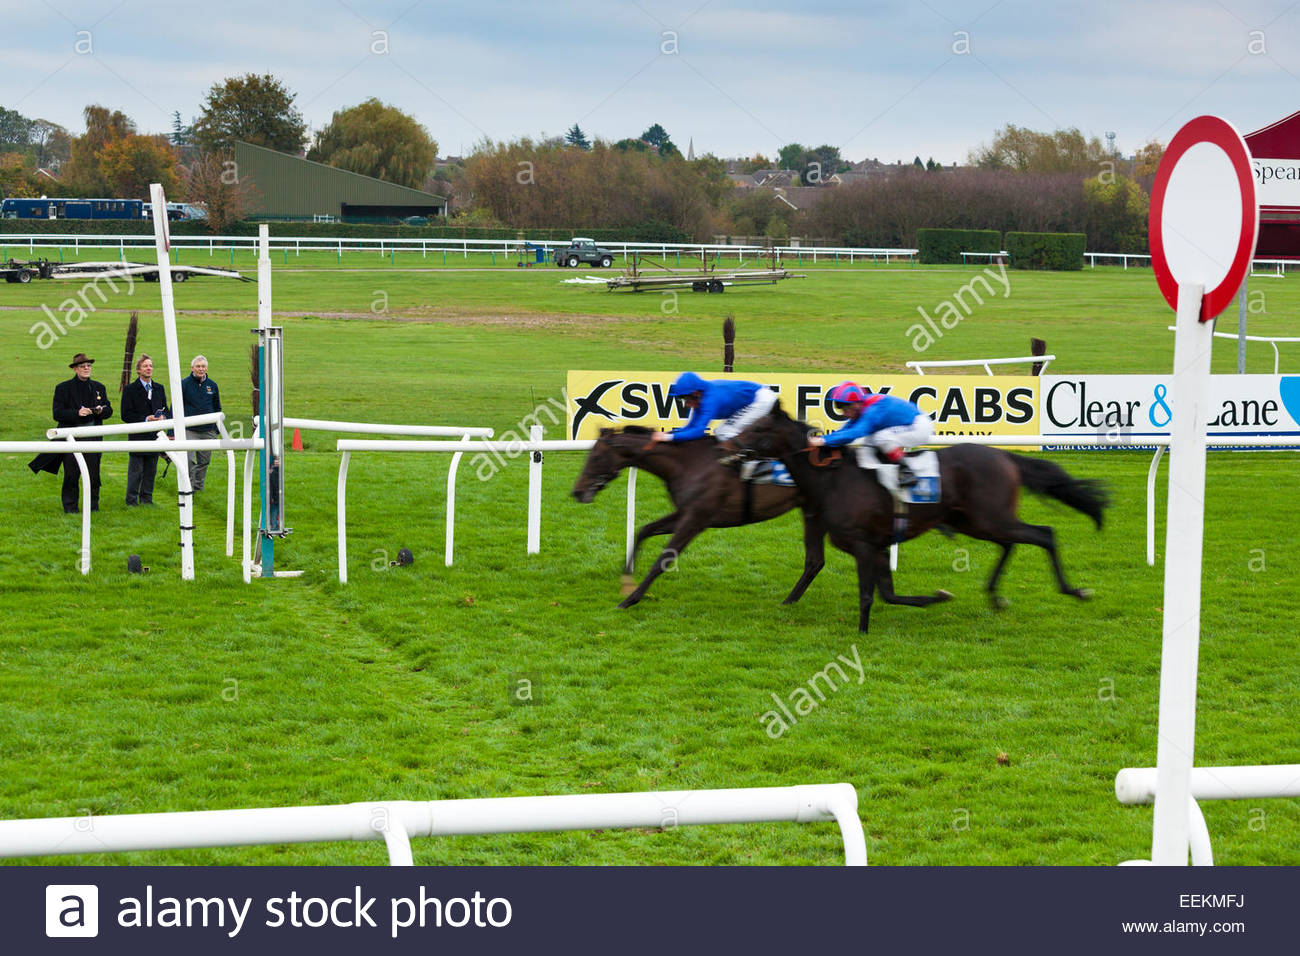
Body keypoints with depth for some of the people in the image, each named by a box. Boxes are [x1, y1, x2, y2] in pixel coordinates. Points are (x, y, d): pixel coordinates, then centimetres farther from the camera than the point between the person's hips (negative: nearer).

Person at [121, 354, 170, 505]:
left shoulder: (159, 388, 12)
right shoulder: (130, 390, -4)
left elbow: (165, 409, 18)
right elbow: (126, 415, -8)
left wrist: (162, 417, -6)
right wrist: (146, 419, -17)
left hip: (155, 436, 5)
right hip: (138, 436, -5)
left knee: (151, 471, 10)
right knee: (136, 471, -2)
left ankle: (147, 499, 20)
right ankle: (131, 501, 5)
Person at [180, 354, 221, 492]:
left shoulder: (212, 385, 9)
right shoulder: (184, 384, -2)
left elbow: (217, 408, 20)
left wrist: (218, 429, 18)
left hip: (208, 430, 4)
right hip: (189, 430, -4)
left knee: (204, 461, 10)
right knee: (189, 460, -11)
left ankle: (199, 486, 23)